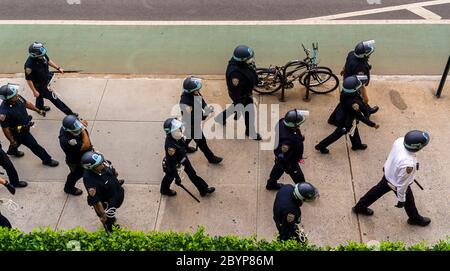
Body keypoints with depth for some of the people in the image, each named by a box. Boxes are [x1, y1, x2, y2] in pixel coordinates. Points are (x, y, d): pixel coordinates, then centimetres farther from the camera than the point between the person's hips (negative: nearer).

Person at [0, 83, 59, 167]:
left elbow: (26, 103, 2)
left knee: (19, 140, 36)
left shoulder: (17, 98, -21)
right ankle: (47, 160, 29)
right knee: (34, 146, 7)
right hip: (19, 132, -8)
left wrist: (38, 110, 9)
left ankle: (12, 151, 67)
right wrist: (12, 141, -16)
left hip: (25, 126, 8)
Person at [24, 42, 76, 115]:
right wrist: (34, 91, -21)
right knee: (53, 98, 3)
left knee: (41, 94, 33)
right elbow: (28, 80, -27)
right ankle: (69, 113, 13)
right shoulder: (30, 65, -39)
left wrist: (58, 68, 2)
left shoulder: (42, 55, -21)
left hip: (46, 78, 7)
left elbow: (48, 61, 4)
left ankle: (39, 106, 63)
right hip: (40, 85, -7)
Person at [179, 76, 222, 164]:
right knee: (201, 141, 12)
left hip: (196, 121, 8)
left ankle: (184, 147, 62)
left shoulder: (194, 93, -17)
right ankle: (211, 158, 32)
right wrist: (205, 113, -37)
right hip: (191, 124, -8)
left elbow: (201, 100, 2)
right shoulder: (185, 102, -40)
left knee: (190, 135, 34)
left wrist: (207, 108, -16)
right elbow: (191, 118, -35)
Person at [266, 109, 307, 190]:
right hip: (288, 161, -9)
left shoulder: (282, 122, -25)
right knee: (299, 178, 16)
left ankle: (271, 184, 60)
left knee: (278, 168, 35)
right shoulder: (288, 140, -47)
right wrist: (289, 168, -18)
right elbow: (282, 156, -33)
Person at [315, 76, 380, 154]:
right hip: (346, 122, -7)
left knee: (354, 130, 30)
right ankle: (321, 146, 37)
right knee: (337, 134, 18)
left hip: (342, 115, 7)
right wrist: (373, 124, -24)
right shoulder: (353, 103, -43)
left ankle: (357, 144, 57)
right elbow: (360, 117, -32)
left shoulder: (344, 93, -21)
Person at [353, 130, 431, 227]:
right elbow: (402, 184, -28)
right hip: (398, 184, -6)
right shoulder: (408, 164, -44)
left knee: (378, 190, 30)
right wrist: (401, 199, -11)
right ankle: (415, 218, 55)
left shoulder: (400, 140, -27)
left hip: (388, 173, 6)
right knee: (408, 202, 24)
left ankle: (360, 207, 51)